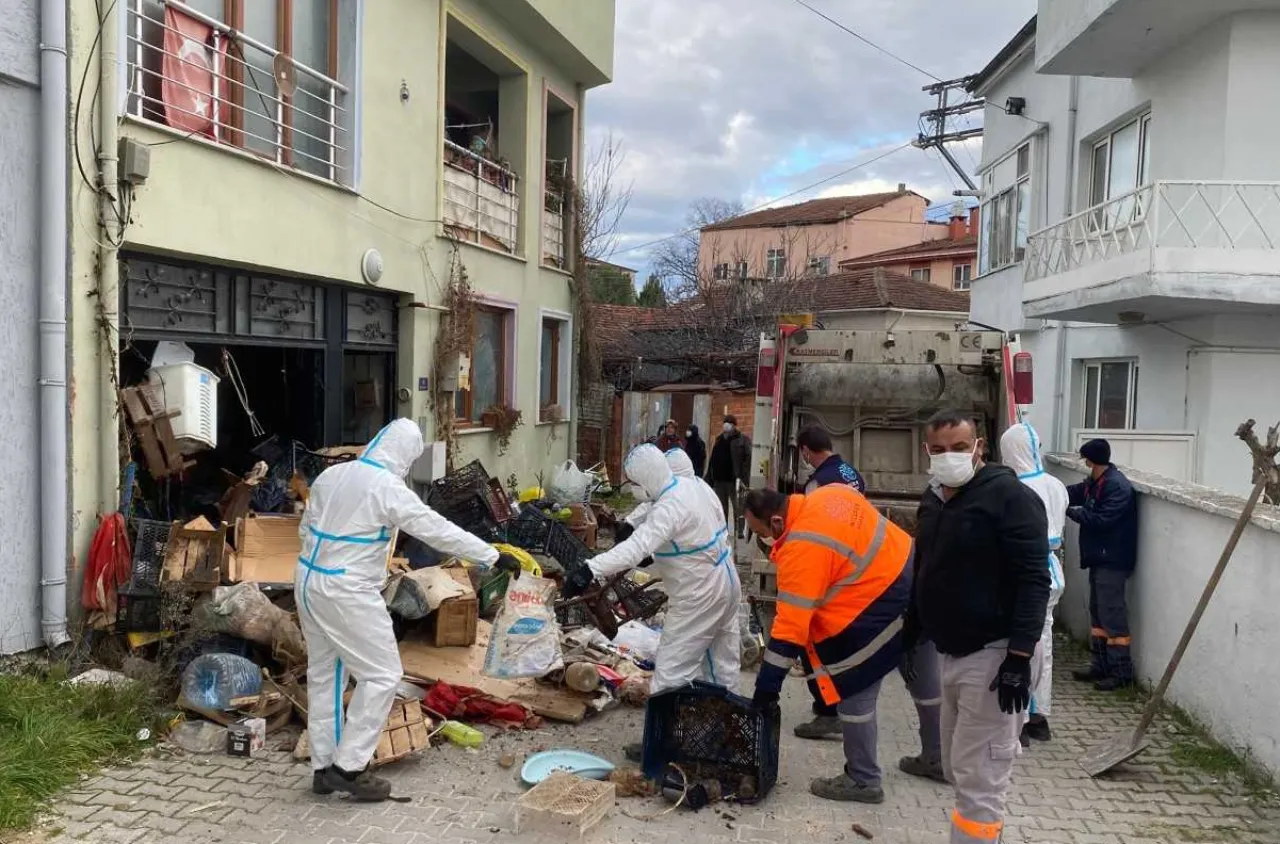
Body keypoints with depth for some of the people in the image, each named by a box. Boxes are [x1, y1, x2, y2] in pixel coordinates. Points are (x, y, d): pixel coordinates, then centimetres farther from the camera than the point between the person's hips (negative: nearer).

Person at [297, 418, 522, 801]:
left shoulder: (331, 475, 6)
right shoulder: (386, 487, -17)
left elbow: (307, 528, 14)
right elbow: (439, 530, -16)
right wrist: (494, 557, -11)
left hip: (309, 580, 9)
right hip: (347, 592, -9)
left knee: (324, 674, 17)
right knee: (382, 674, 2)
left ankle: (323, 767, 25)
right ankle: (349, 766, 4)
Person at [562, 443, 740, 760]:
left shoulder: (670, 507, -28)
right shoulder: (694, 484, 1)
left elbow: (637, 546, -43)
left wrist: (589, 570, -51)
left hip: (699, 597, -10)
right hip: (725, 584, 10)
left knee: (671, 670, -2)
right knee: (722, 663, 21)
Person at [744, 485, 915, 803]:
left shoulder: (802, 549, -24)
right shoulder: (826, 494, -1)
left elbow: (790, 625, -23)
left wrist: (767, 685, -17)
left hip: (883, 600, -10)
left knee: (852, 689, 1)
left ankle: (862, 780, 14)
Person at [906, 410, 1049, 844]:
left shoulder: (1009, 496, -15)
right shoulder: (933, 498, 10)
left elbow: (1033, 581, -19)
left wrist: (1019, 657, -24)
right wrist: (910, 634, 21)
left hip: (994, 656, -8)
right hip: (952, 654, 8)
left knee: (978, 776, -4)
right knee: (958, 768, 17)